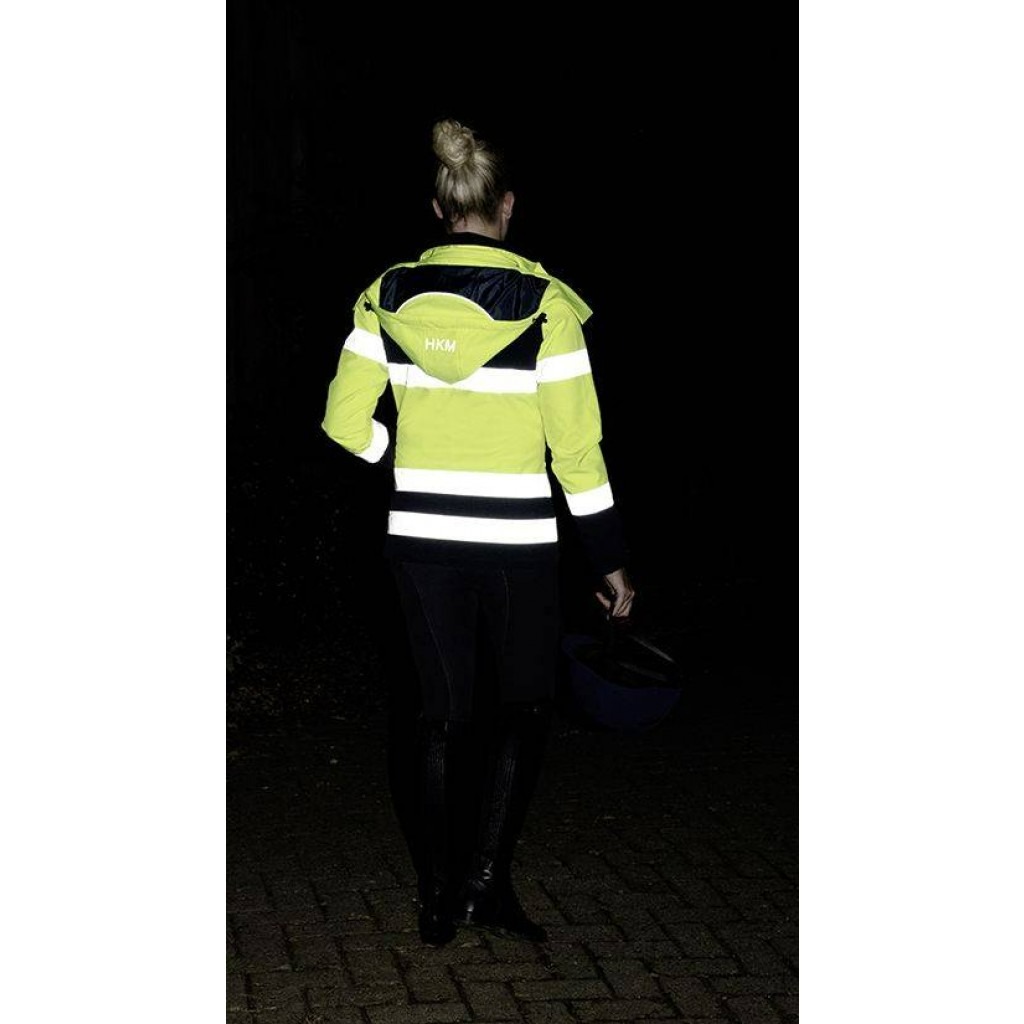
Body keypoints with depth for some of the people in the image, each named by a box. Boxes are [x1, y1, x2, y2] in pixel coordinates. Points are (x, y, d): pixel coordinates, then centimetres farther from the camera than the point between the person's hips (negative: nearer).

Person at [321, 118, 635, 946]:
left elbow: (347, 422, -2)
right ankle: (490, 878, 4)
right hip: (514, 540, -3)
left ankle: (440, 895, 19)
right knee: (528, 704, 15)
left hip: (421, 536, 3)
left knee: (444, 708, 14)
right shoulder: (543, 303, -11)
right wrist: (610, 560, -2)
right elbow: (577, 446, -10)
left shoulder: (390, 297, -3)